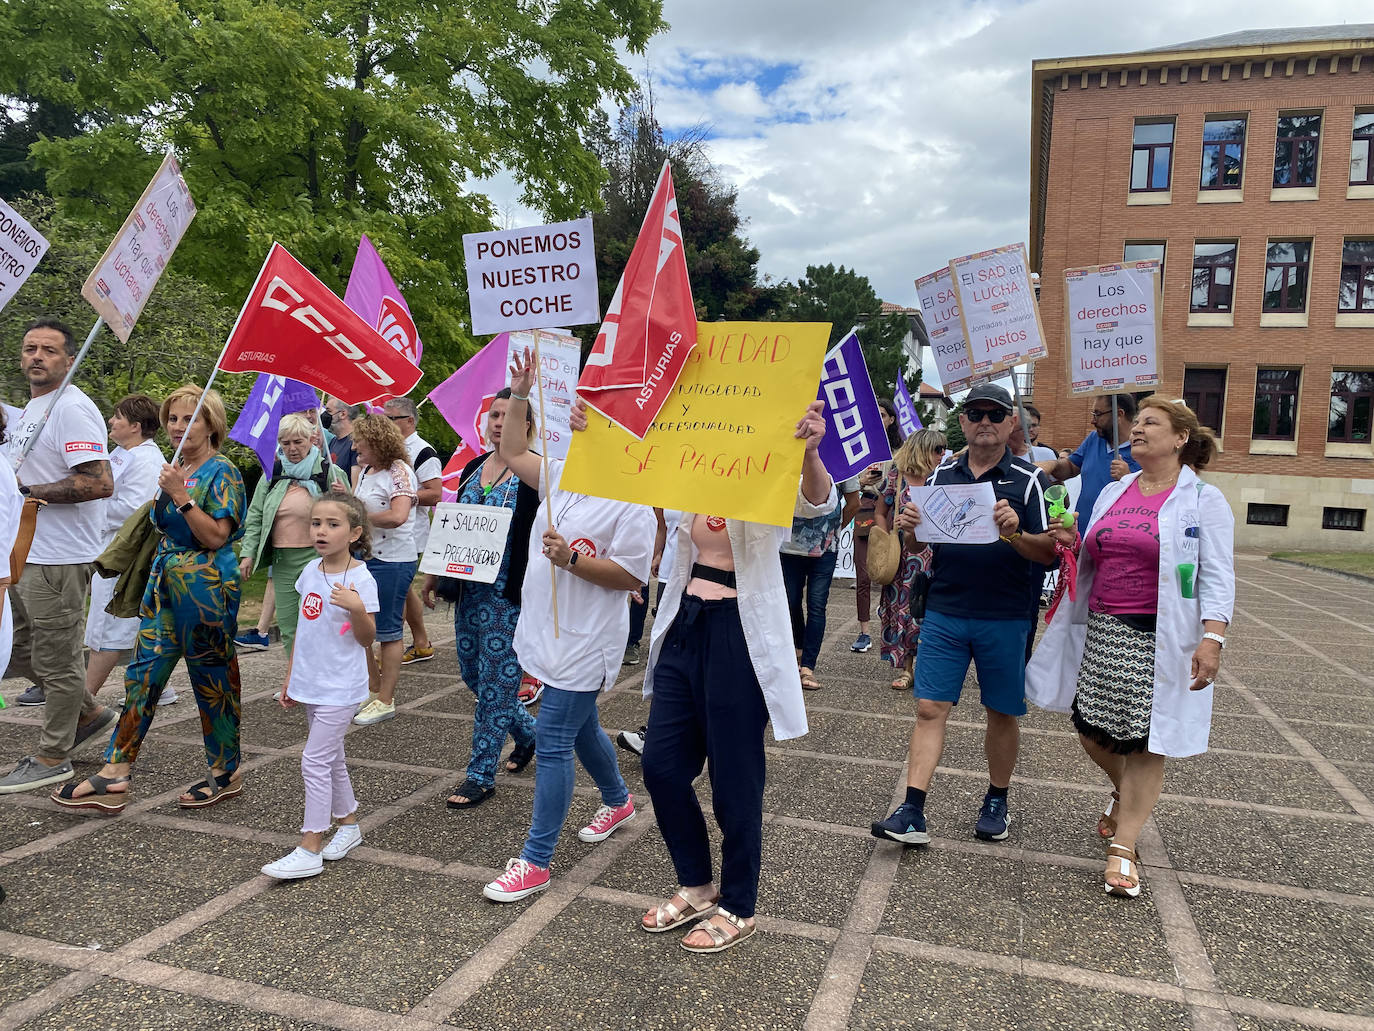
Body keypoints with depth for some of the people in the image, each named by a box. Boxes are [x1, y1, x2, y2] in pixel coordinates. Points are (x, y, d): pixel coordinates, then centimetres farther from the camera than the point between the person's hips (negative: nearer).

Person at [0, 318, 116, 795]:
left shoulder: (73, 408, -16)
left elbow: (99, 483, -26)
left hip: (58, 559, -10)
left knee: (56, 660, 1)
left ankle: (52, 758, 14)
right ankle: (89, 711, 34)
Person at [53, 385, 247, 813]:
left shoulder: (222, 473, -10)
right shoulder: (176, 471, 14)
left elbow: (216, 537, -19)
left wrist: (180, 495, -22)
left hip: (206, 585, -8)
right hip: (164, 582, 8)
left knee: (212, 679, 2)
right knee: (143, 673, 4)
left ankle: (227, 773, 17)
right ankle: (114, 777, 8)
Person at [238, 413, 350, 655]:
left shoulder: (330, 472, -1)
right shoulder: (272, 474, 11)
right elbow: (255, 517, 16)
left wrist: (343, 498, -18)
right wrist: (248, 553, 9)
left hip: (317, 557, -5)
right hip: (282, 560, 5)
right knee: (287, 626, 10)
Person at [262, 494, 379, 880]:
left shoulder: (360, 578, -15)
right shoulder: (310, 572, 5)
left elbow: (366, 638, -14)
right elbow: (304, 628, 14)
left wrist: (357, 608, -33)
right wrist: (290, 677, 17)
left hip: (340, 687, -7)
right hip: (311, 684, 7)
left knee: (315, 760, -6)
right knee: (331, 758, 16)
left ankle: (309, 849, 2)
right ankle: (348, 824, 32)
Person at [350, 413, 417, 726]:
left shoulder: (399, 471, -14)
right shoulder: (365, 471, 13)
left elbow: (397, 516, -28)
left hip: (392, 561, -9)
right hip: (364, 557, 9)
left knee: (388, 630, 0)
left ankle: (386, 701, 11)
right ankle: (373, 689, 29)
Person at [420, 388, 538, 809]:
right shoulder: (473, 468, 12)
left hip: (510, 593, -7)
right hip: (470, 589, 7)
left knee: (496, 680, 0)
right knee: (472, 673, 14)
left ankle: (481, 775, 12)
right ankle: (528, 732, 36)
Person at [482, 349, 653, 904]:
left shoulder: (631, 501, -15)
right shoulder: (562, 475, 7)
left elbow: (630, 575, -18)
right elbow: (511, 451, 16)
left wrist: (572, 559, -26)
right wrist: (519, 394, 7)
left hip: (585, 643, -8)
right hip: (550, 630, 8)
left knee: (553, 741, -5)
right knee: (580, 728, 23)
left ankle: (535, 862, 6)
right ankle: (618, 802, 48)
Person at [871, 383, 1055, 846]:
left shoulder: (1030, 480, -1)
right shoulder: (940, 475, 7)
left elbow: (1050, 552, -6)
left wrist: (1014, 533, -25)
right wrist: (909, 527, -12)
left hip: (1005, 617, -1)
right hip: (944, 612, 2)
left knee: (1002, 713, 11)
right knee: (929, 708, -2)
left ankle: (997, 800, 31)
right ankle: (912, 813, 0)